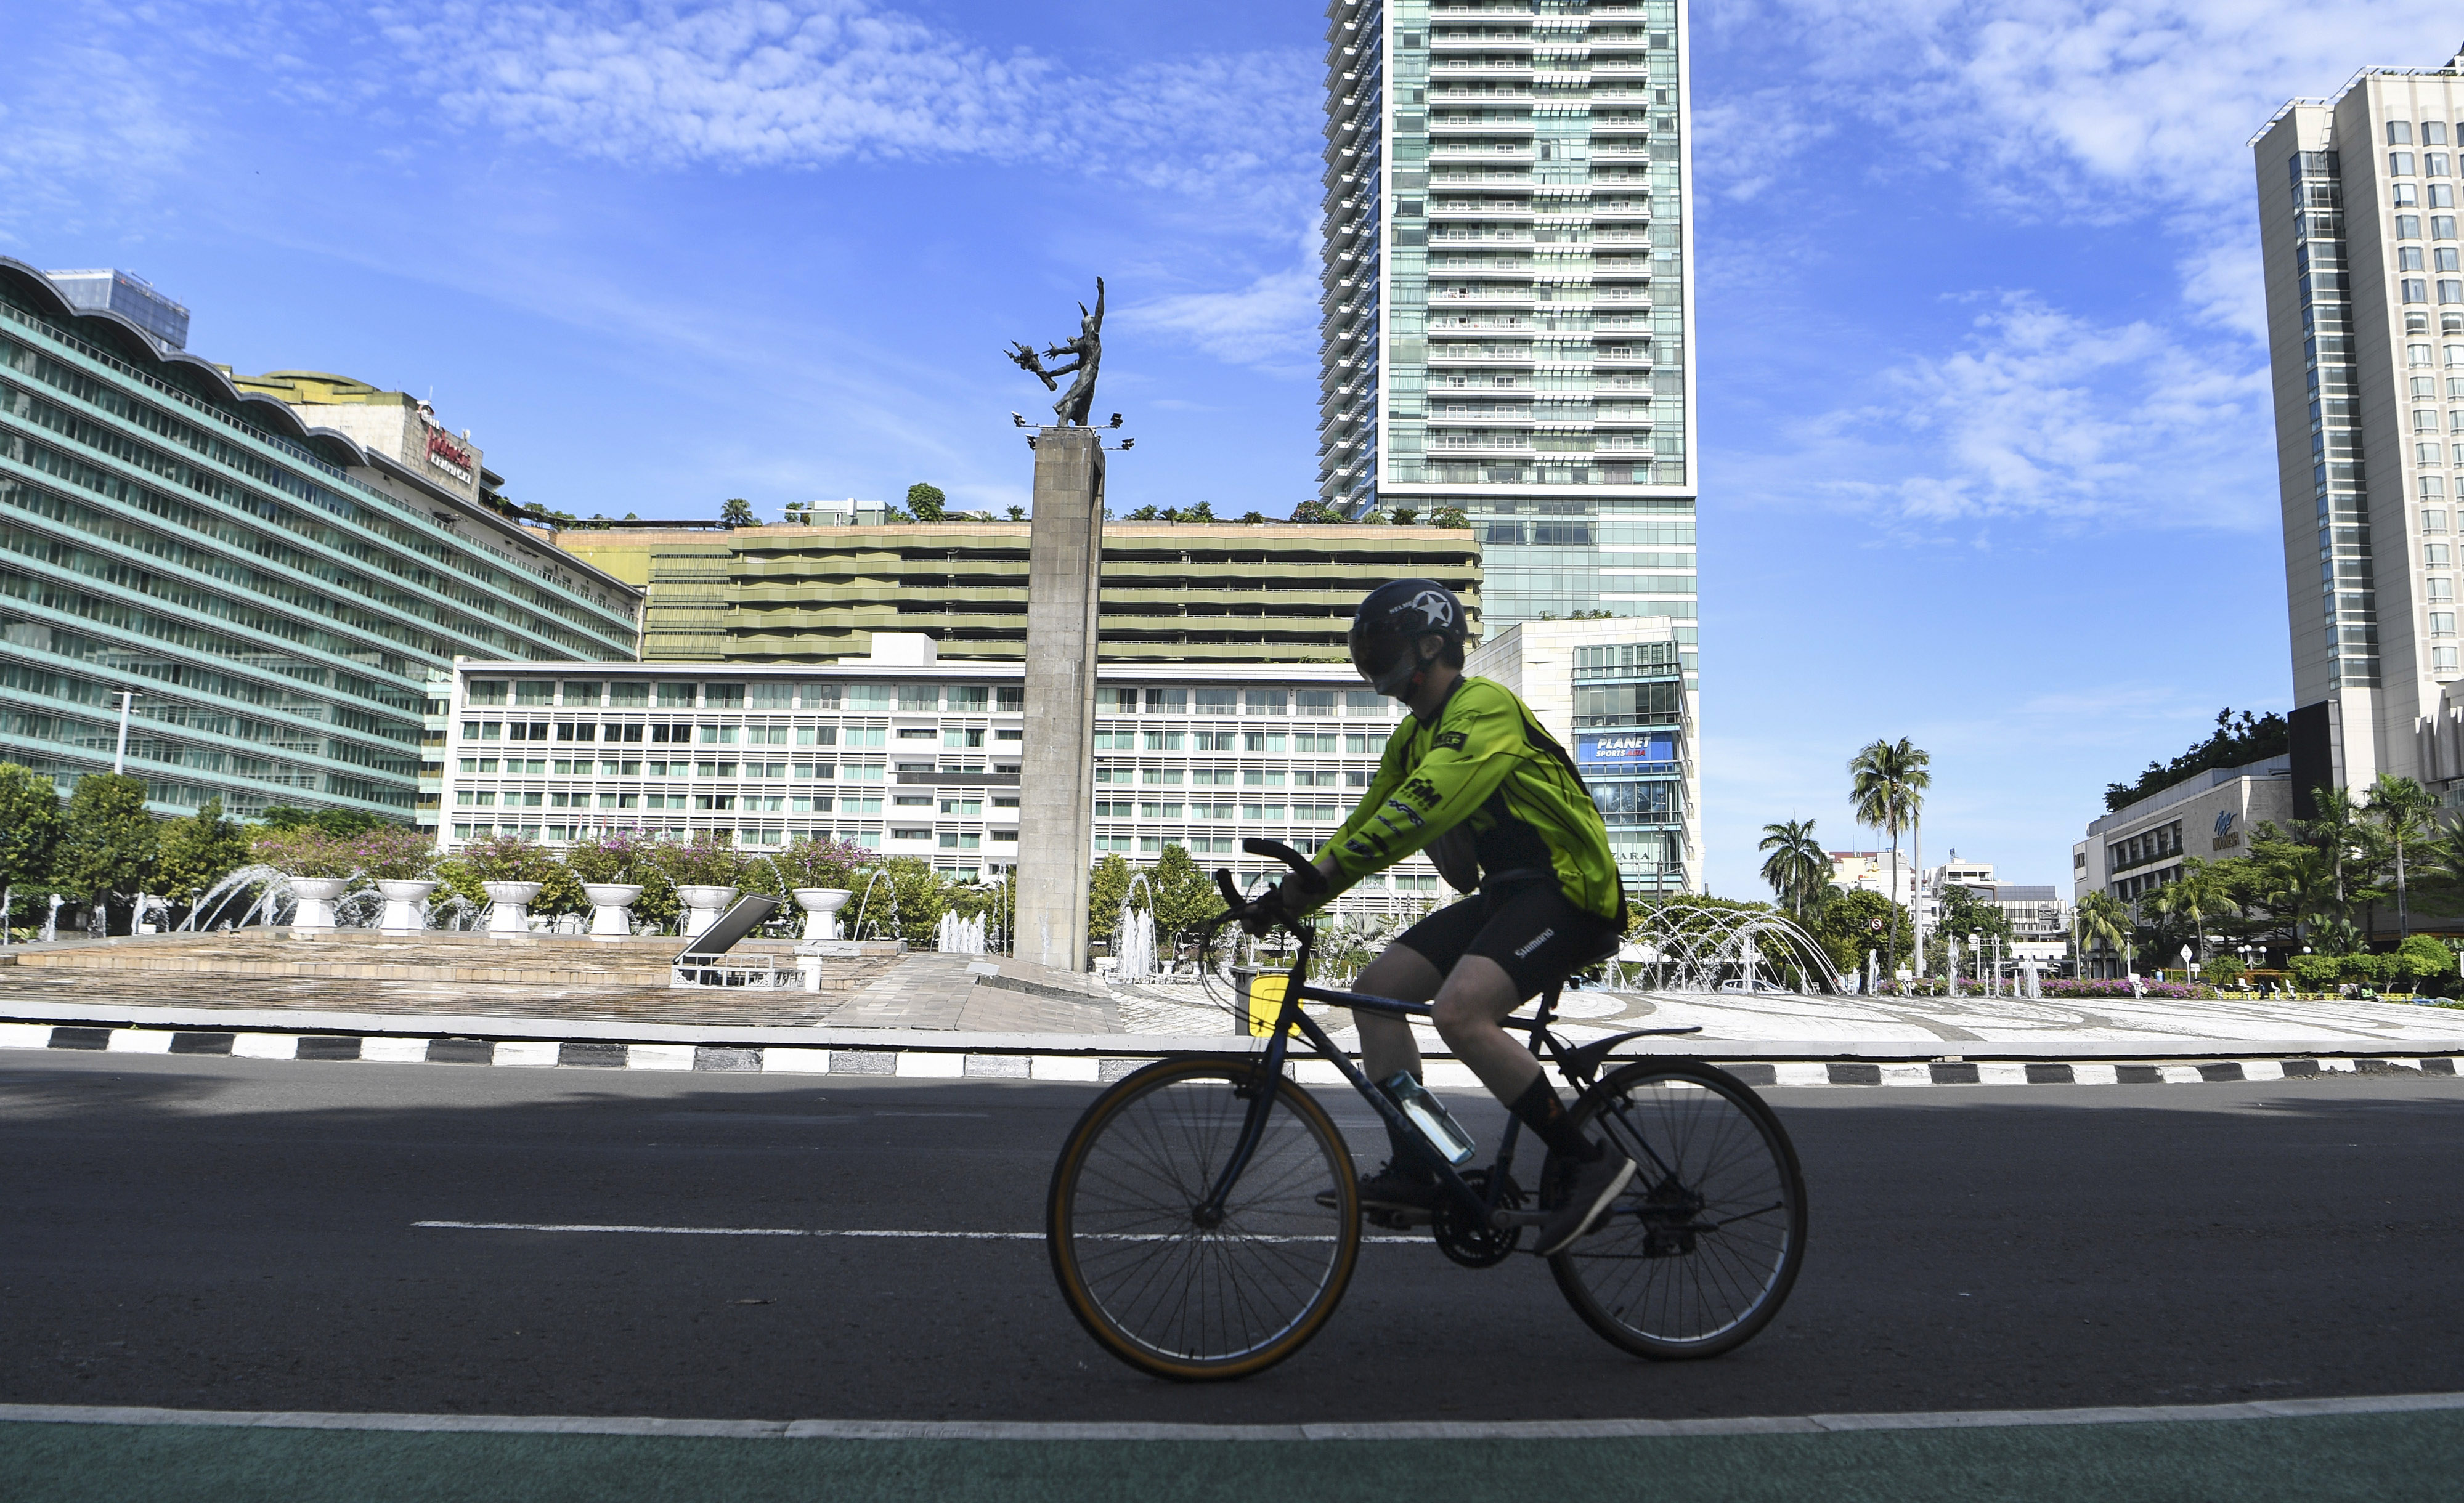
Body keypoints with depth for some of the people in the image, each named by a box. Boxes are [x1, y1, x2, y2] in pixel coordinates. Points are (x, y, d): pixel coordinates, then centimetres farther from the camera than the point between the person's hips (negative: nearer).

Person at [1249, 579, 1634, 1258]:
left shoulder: (1484, 706, -16)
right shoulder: (1415, 736, 15)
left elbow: (1422, 807, -30)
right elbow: (1365, 823, 15)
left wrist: (1321, 875, -35)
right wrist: (1291, 895, 3)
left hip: (1566, 892, -10)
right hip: (1504, 894, 10)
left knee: (1459, 1010, -29)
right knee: (1377, 987, -1)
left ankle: (1591, 1160, -16)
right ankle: (1414, 1170, 3)